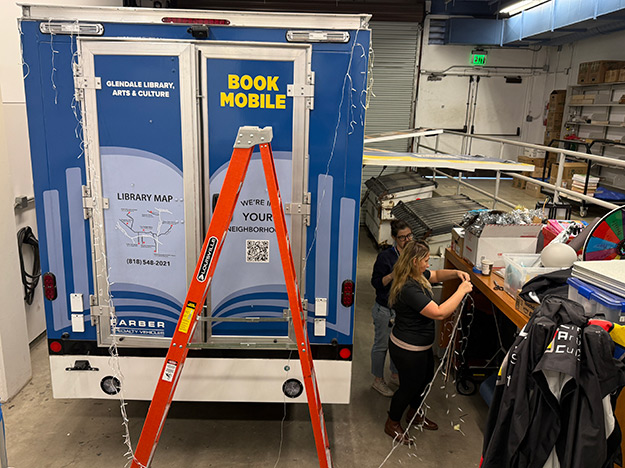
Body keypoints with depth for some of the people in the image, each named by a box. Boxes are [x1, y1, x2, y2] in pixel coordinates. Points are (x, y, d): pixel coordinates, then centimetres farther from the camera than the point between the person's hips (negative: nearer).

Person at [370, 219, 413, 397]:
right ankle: (378, 380, 26)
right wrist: (394, 274, -29)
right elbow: (376, 283, -16)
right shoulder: (385, 257, -17)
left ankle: (395, 375, 41)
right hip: (385, 310, -6)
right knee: (382, 345, 8)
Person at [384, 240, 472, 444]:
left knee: (425, 378, 28)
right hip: (408, 349, -10)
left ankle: (415, 414, 52)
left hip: (421, 346, 10)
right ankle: (392, 423, 36)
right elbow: (439, 313, -35)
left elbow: (436, 275, 20)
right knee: (409, 386, 11)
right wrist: (461, 291, -25)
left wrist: (456, 273, 1)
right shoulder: (409, 289, -34)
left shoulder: (417, 275, -2)